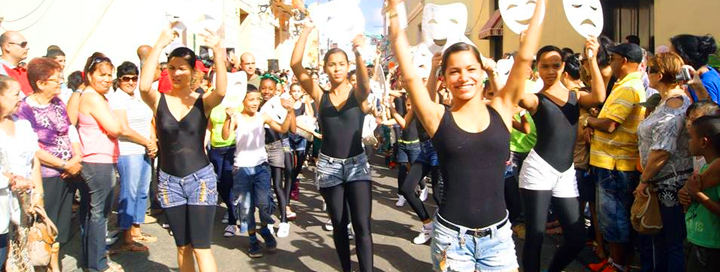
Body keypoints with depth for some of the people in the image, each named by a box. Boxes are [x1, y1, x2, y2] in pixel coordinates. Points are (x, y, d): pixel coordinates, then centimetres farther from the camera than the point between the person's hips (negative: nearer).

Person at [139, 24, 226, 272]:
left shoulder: (203, 102, -4)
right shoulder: (159, 101, -2)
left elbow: (221, 90, -27)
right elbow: (143, 86, -24)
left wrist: (218, 53, -39)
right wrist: (160, 45, -30)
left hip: (200, 179, -2)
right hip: (169, 181, 2)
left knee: (200, 247, -2)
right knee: (182, 246, 14)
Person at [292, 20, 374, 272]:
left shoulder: (358, 94, -2)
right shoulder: (320, 95, 2)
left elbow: (365, 82, -26)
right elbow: (295, 65, -8)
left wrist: (358, 54, -43)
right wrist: (307, 30, -13)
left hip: (357, 164, -2)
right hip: (329, 166, 2)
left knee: (362, 227, -7)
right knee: (339, 225, 11)